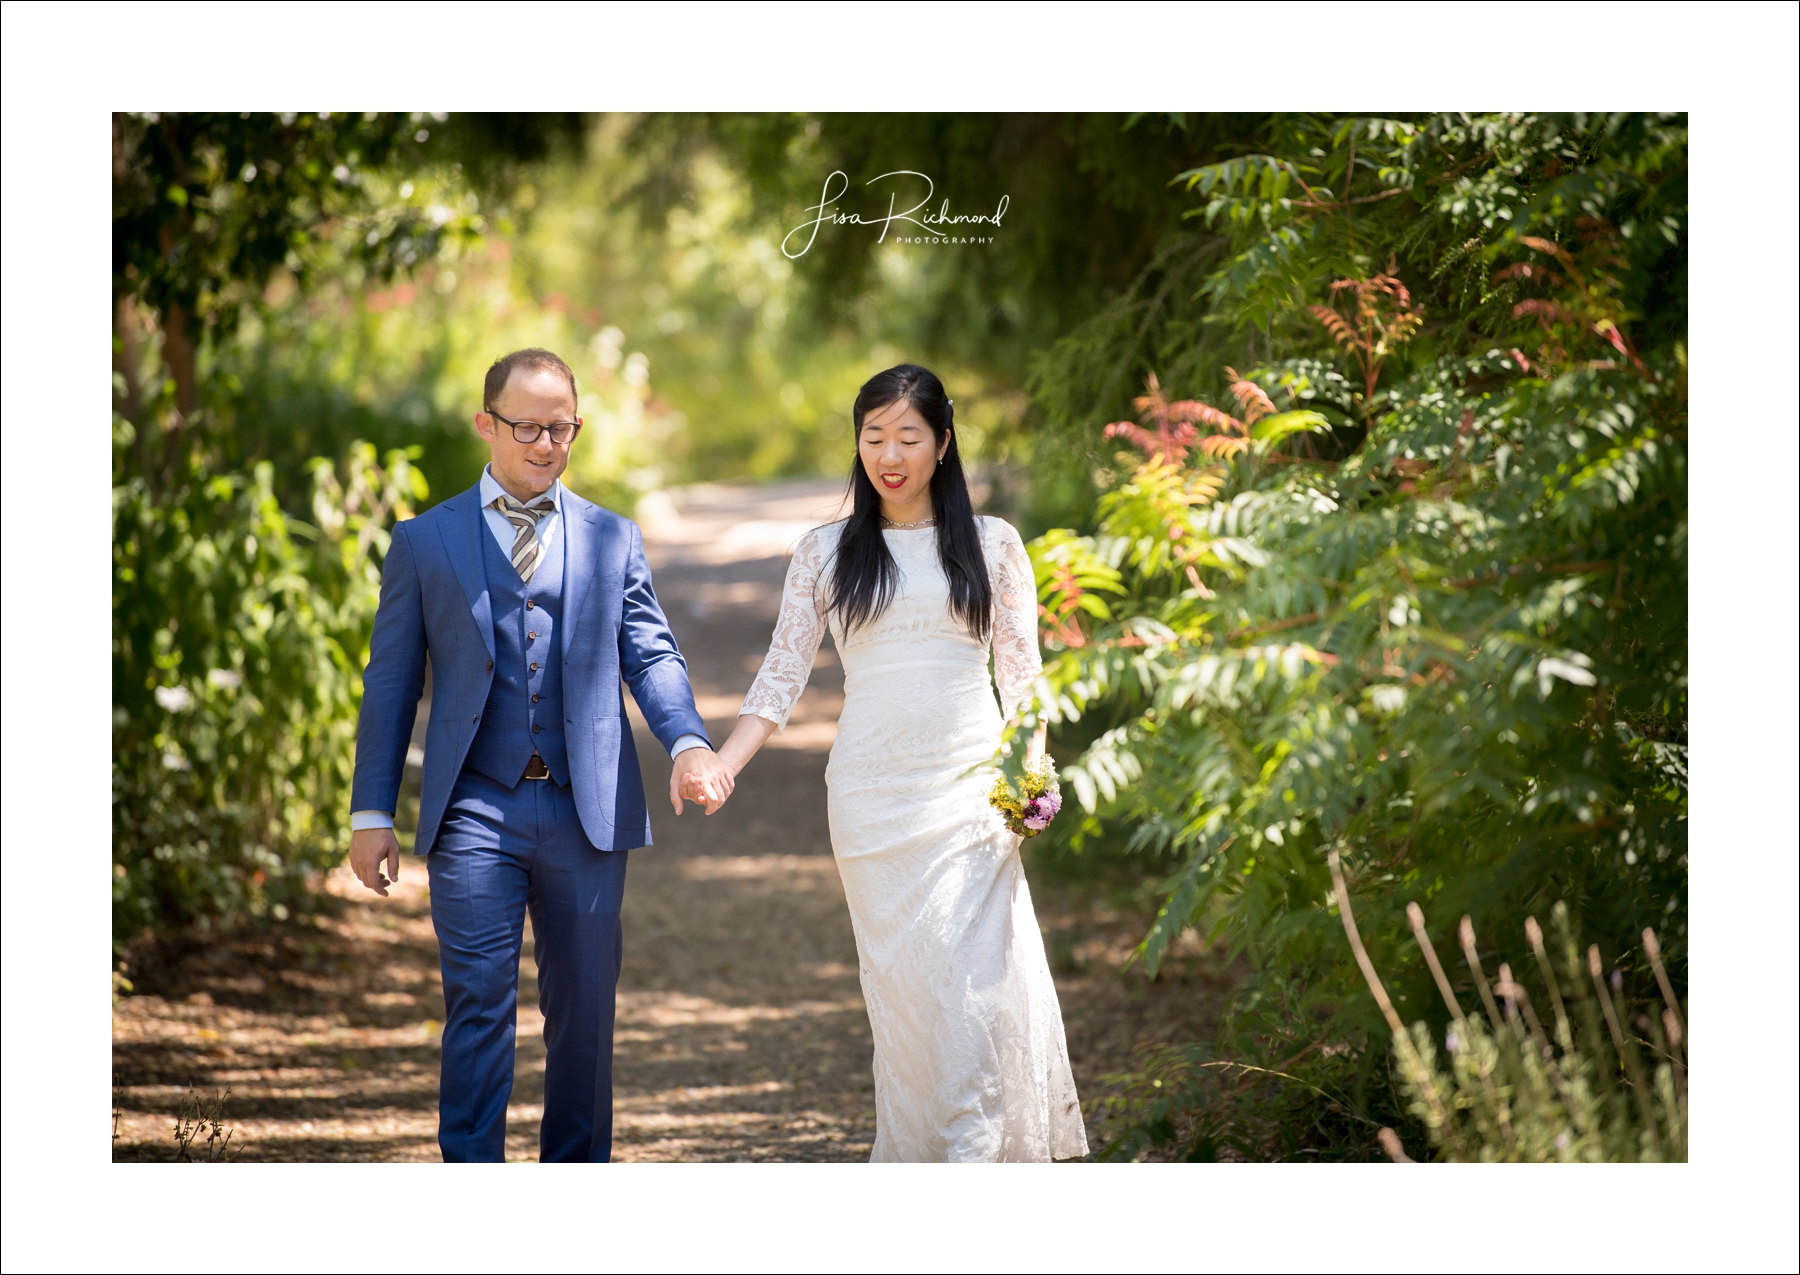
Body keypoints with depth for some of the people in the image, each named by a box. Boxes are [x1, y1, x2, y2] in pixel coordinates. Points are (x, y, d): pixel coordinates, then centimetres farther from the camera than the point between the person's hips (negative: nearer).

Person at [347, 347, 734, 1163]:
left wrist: (689, 743, -15)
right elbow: (390, 683, 7)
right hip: (475, 812, -2)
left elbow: (651, 655, 5)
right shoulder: (424, 543, 8)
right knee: (479, 1001, -8)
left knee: (584, 1010, 7)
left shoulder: (613, 539, 12)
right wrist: (371, 813, 2)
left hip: (586, 812, 2)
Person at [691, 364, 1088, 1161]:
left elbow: (1022, 679, 6)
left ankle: (974, 1161, -13)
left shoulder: (991, 545, 8)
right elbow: (782, 676, 7)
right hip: (870, 793, 1)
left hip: (969, 790, -1)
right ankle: (914, 1161, 6)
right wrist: (720, 763, -7)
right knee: (899, 983, 0)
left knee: (976, 976, -13)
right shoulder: (826, 552, 10)